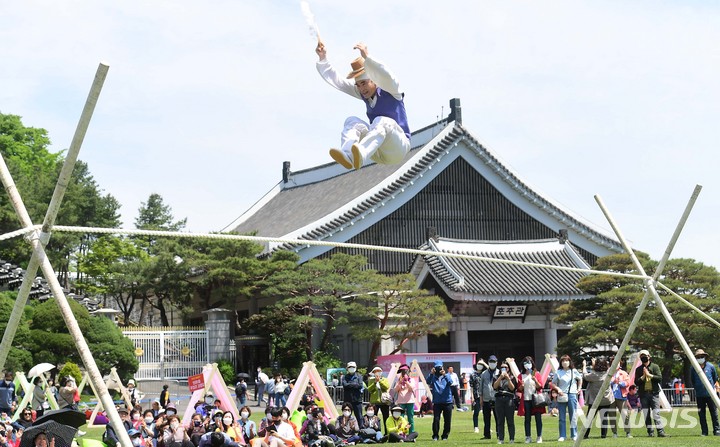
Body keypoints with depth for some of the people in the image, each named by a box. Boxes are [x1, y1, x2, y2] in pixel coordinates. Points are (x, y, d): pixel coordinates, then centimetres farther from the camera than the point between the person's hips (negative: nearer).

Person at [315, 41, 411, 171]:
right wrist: (323, 58, -2)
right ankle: (346, 156, -43)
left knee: (382, 121, -33)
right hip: (377, 153, 5)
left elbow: (386, 77, -30)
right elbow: (336, 81, 9)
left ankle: (361, 154, -62)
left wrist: (367, 57, -39)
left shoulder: (391, 90, -7)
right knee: (352, 121, -14)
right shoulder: (363, 92, 10)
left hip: (398, 148, -5)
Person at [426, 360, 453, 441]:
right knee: (436, 419, -9)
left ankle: (445, 435, 17)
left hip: (447, 402, 1)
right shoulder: (433, 377, 5)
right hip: (437, 402, -1)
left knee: (447, 420, 4)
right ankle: (435, 436, 2)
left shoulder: (446, 376, 5)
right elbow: (428, 382, -15)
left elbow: (450, 383, -15)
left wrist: (444, 375, -31)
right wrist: (431, 373, -30)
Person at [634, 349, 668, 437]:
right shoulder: (638, 369, 9)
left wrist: (649, 375, -12)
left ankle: (661, 431, -13)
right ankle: (650, 432, 7)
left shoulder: (655, 366, 5)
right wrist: (643, 376, -11)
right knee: (646, 414, 2)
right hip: (643, 394, 2)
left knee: (656, 413, -10)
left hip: (654, 393, -2)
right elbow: (636, 382, 2)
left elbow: (660, 378, -6)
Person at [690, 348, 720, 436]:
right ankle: (704, 431, 10)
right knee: (701, 414, 4)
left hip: (710, 394, -1)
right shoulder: (694, 369, 1)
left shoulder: (711, 366, -1)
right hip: (699, 395, 1)